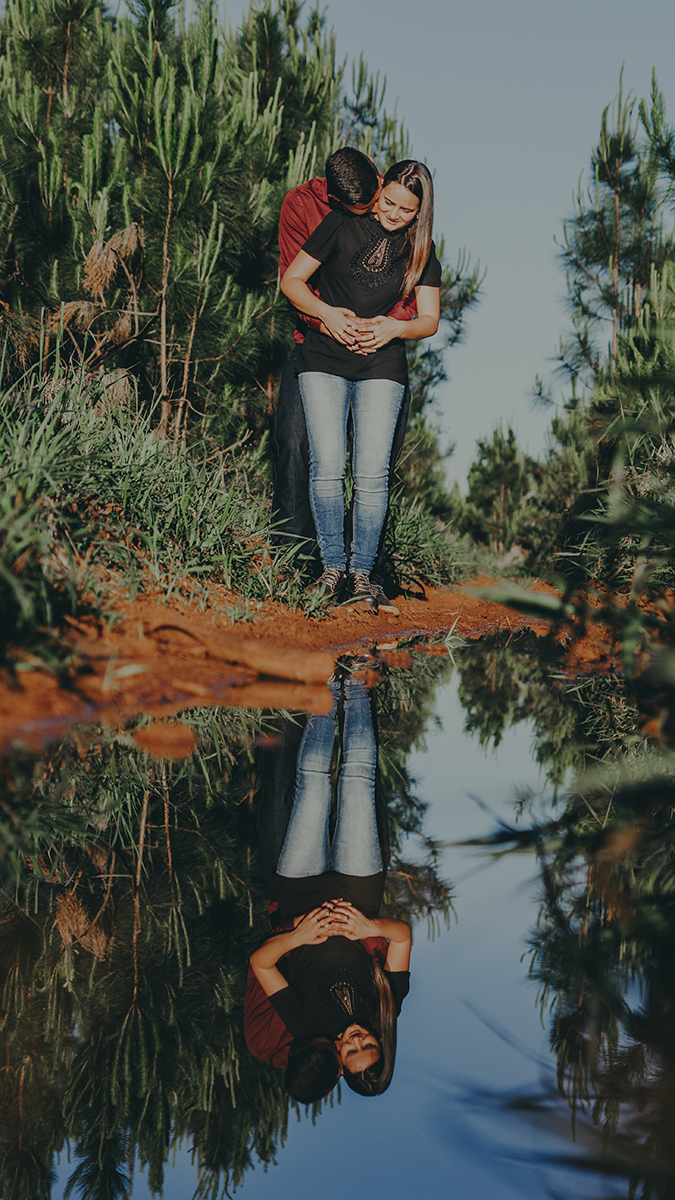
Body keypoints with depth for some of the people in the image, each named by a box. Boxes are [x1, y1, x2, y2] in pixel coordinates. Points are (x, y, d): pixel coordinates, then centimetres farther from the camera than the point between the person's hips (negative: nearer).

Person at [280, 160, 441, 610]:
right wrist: (327, 313, -13)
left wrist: (395, 328, -14)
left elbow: (429, 320, 8)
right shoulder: (342, 225, 1)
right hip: (324, 358, -1)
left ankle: (362, 570, 0)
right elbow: (292, 280, 4)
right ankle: (333, 564, -2)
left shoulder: (422, 251, 7)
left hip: (382, 366, 1)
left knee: (372, 473, -9)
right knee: (327, 465, -13)